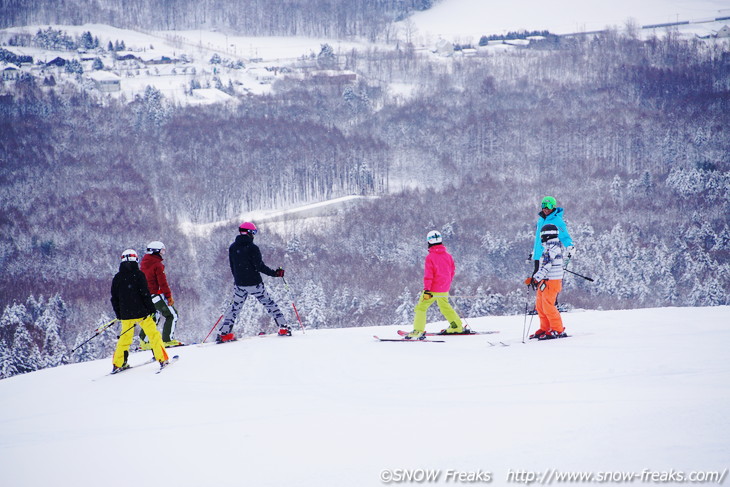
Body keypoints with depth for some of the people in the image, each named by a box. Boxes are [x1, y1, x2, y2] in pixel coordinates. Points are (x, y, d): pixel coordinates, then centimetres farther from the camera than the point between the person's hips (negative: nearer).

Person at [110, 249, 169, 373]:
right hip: (140, 311, -4)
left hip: (125, 314, 4)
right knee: (154, 334, 5)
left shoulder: (117, 278, 5)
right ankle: (162, 360, 1)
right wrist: (151, 309, -6)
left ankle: (118, 364, 11)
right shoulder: (138, 274, -8)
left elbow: (114, 298, 8)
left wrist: (119, 314, 16)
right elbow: (145, 293, -12)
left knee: (124, 338, 13)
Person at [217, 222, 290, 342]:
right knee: (269, 303, 7)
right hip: (254, 283, -4)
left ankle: (223, 333, 8)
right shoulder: (252, 248, -13)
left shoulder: (232, 248, 4)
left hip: (239, 284, 4)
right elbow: (260, 266, -16)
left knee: (235, 306, 14)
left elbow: (232, 267, 12)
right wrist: (275, 273, -7)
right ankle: (284, 328, 5)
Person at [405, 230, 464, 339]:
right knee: (445, 306, 27)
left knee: (421, 307, -4)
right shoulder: (448, 255, 5)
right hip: (444, 289, 6)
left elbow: (428, 274, -17)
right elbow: (452, 270, 14)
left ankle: (418, 331, -15)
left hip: (433, 289, -6)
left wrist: (426, 289, -18)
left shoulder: (430, 257, -13)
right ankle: (457, 326, 34)